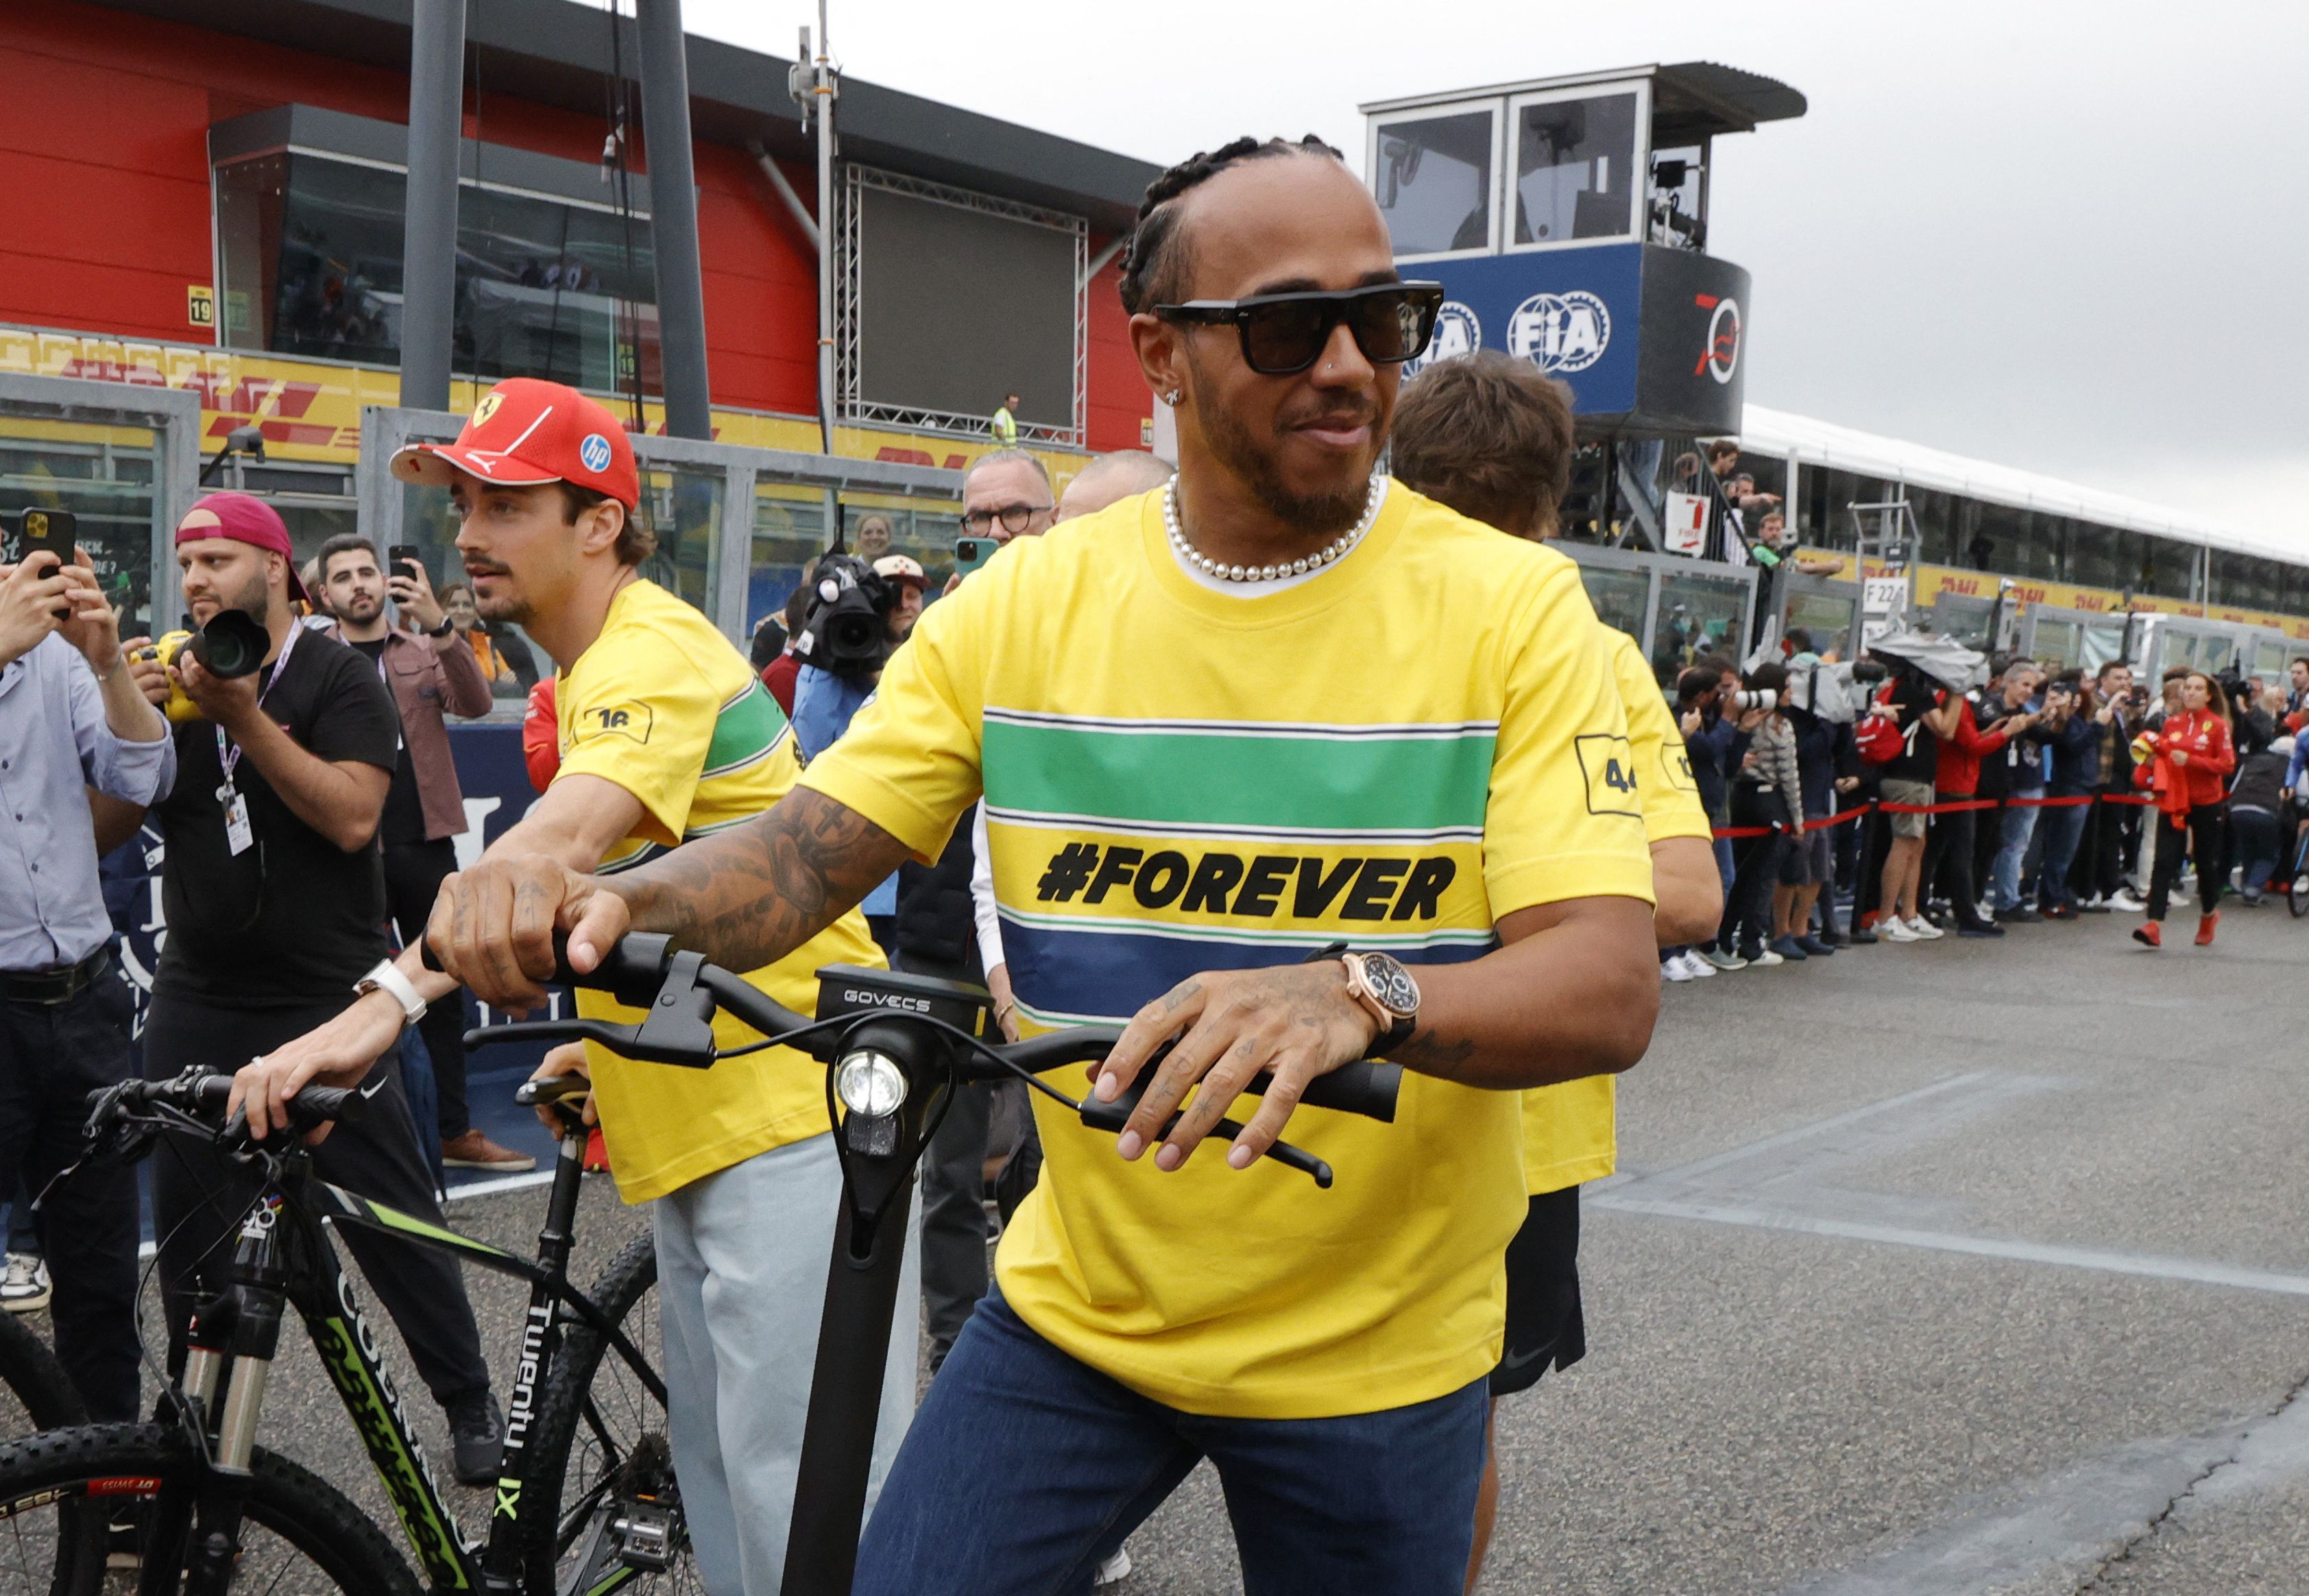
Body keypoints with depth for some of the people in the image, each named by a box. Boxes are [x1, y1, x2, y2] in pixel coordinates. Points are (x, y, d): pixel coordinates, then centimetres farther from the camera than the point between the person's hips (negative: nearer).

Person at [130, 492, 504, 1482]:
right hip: (197, 1003, 4)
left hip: (324, 999, -4)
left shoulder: (337, 677, -2)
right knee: (189, 1228, 8)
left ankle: (469, 1400, 13)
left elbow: (352, 816, -16)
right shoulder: (171, 678, 11)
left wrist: (246, 718, -21)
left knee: (393, 1215, 0)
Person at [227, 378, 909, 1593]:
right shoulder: (593, 668, 18)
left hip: (789, 1115, -11)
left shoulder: (651, 650, -16)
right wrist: (621, 1037, 18)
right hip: (700, 1125, 11)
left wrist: (386, 999, -44)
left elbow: (565, 841, -34)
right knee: (720, 1477, 16)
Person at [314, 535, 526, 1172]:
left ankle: (455, 1131, 19)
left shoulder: (424, 652, 11)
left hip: (425, 844, 3)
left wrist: (440, 626, -23)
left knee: (442, 988, 9)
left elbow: (475, 704, -9)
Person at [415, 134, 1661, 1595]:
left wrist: (1356, 996, -40)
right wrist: (619, 901, -25)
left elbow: (1613, 986, -20)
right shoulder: (1024, 606, -3)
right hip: (1080, 1303, 2)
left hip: (1376, 1351, -1)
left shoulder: (1511, 605, -12)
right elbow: (805, 854, -3)